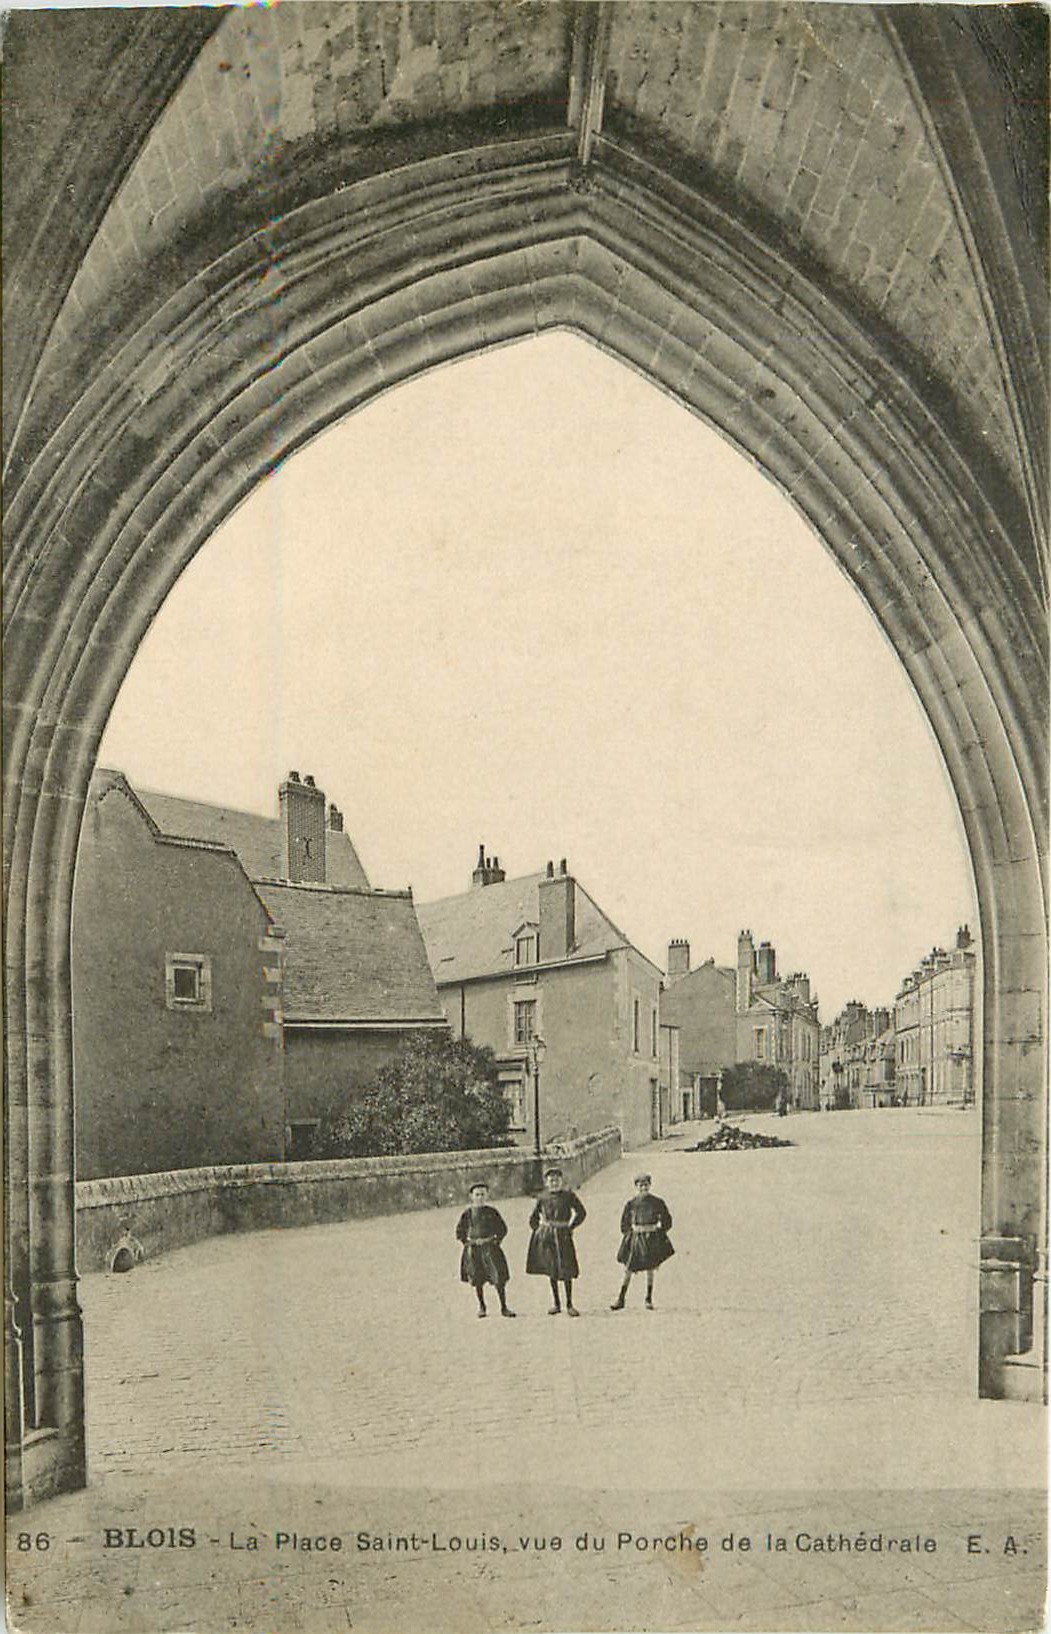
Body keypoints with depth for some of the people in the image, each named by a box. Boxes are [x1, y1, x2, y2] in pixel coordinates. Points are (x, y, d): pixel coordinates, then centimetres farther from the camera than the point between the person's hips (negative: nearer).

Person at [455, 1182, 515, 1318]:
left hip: (491, 1248, 0)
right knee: (478, 1280, 5)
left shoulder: (492, 1212, 3)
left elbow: (502, 1229, 6)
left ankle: (504, 1308, 4)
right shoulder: (467, 1213, 3)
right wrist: (471, 1241, -7)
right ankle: (481, 1307, 23)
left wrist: (493, 1239, -9)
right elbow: (460, 1232, 6)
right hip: (473, 1250, 1)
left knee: (499, 1279, -6)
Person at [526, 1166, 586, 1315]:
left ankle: (569, 1305, 5)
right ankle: (556, 1303, 17)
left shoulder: (569, 1196, 0)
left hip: (563, 1235, -2)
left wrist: (571, 1227, 3)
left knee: (566, 1270, -4)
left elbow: (581, 1213, 8)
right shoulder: (542, 1197, 5)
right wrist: (538, 1229, 8)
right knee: (551, 1270, 6)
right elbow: (534, 1217, 19)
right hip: (545, 1236, 2)